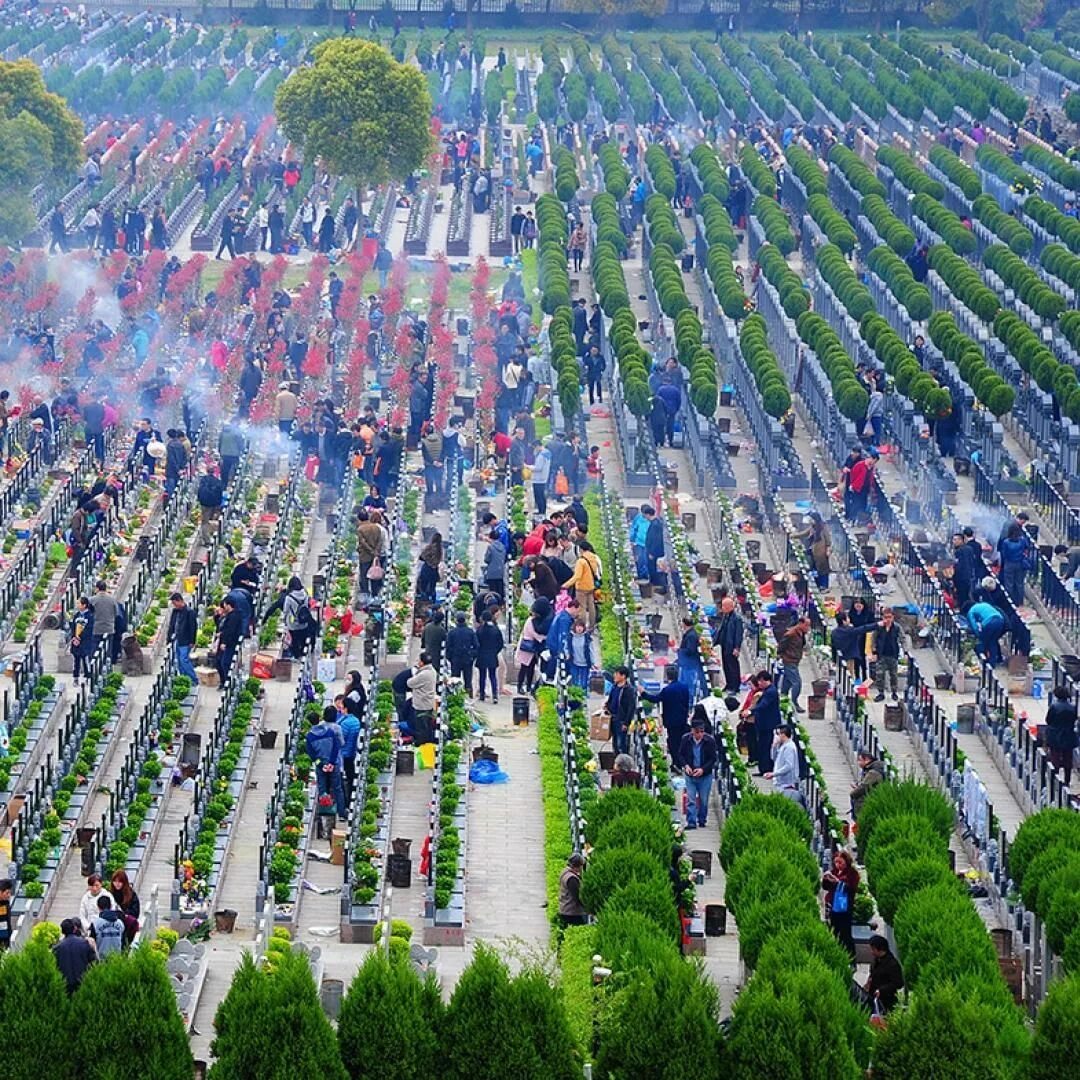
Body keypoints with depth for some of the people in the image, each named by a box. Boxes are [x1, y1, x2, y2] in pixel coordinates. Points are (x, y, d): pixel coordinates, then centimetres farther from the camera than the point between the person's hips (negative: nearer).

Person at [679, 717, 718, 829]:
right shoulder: (686, 739, -6)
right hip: (690, 775, 1)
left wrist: (703, 769, -19)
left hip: (705, 775, -1)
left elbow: (713, 759, -7)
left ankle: (702, 820, 23)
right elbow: (681, 755, 5)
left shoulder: (710, 740, -11)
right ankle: (691, 822, -1)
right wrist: (685, 765, -13)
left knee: (703, 800, 7)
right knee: (690, 800, -3)